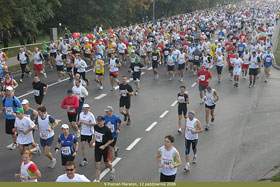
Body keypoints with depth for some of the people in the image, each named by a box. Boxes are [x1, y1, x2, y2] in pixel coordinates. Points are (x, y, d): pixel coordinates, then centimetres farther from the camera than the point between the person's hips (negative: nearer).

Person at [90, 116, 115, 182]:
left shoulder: (107, 130, -21)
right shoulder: (95, 127, -5)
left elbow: (112, 139, -13)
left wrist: (104, 146, -19)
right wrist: (93, 141, 15)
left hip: (105, 149, -3)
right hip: (97, 149, 4)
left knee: (107, 163, 15)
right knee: (97, 165, 2)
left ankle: (112, 170, 48)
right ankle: (97, 180, 12)